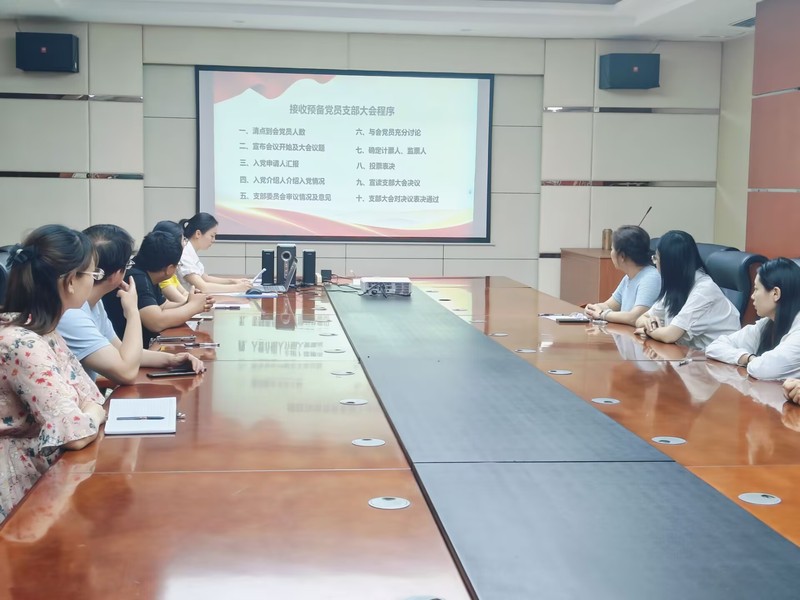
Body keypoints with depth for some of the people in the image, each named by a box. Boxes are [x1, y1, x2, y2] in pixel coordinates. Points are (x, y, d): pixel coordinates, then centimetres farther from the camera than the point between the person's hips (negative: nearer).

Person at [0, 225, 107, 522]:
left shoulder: (42, 331, 6)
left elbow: (87, 398, 12)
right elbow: (77, 434, -27)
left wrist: (90, 409, -8)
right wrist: (95, 410, -7)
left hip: (53, 470, 8)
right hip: (31, 488, -8)